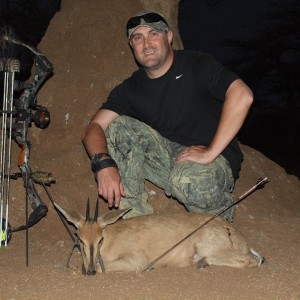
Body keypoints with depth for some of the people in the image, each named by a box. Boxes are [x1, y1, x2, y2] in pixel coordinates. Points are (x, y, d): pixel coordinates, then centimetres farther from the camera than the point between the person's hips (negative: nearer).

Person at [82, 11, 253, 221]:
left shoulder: (196, 65, -8)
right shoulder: (131, 89, 6)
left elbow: (242, 96, -24)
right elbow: (94, 128, -5)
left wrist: (211, 152, -26)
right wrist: (104, 162, -28)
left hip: (216, 161, -5)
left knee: (188, 182, -38)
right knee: (118, 127, -12)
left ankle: (220, 208, -2)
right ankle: (135, 216, -12)